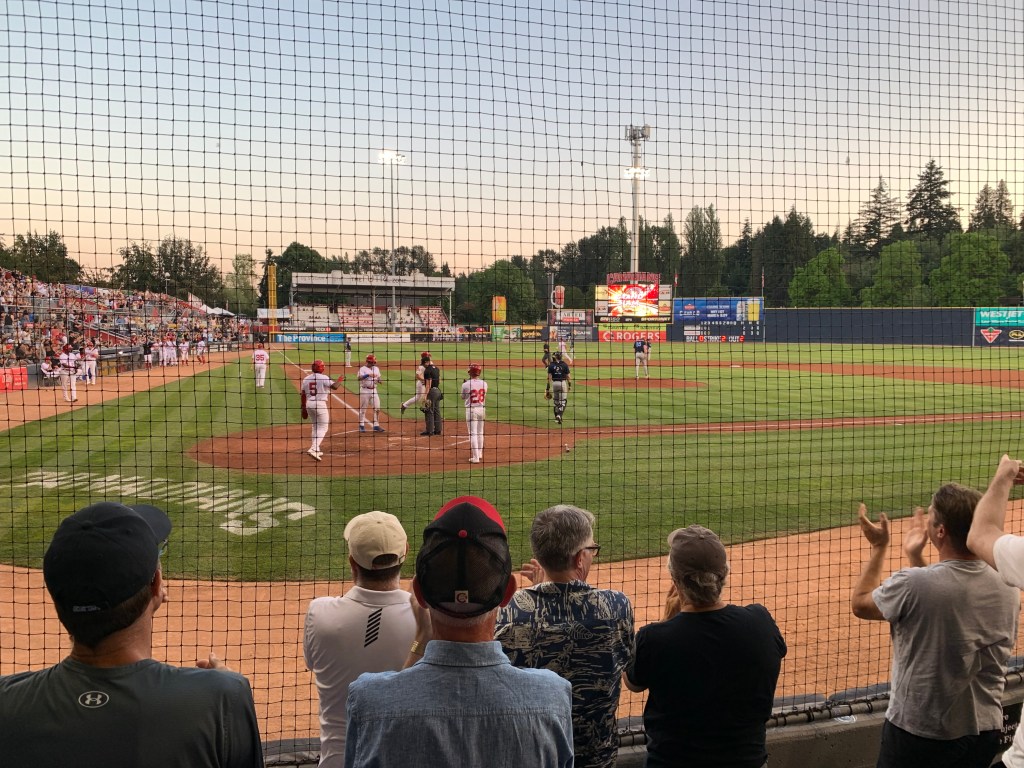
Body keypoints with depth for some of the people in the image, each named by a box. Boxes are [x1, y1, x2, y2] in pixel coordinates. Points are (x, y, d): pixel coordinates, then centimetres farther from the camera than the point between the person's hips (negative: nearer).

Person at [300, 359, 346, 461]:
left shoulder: (306, 379, 7)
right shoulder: (324, 378, -10)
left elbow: (302, 394, 8)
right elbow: (334, 386, -21)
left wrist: (304, 408, 15)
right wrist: (340, 380, 0)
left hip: (309, 404, 6)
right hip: (320, 404, -6)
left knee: (315, 427, 21)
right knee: (323, 428, -1)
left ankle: (316, 450, 24)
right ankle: (313, 449, -18)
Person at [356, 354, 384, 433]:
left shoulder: (376, 369, 12)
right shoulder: (363, 369, -9)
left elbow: (378, 378, 21)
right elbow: (359, 377, -25)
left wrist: (379, 380, -3)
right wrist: (368, 375, -37)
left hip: (374, 390, 6)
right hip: (364, 390, -6)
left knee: (377, 408, 2)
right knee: (363, 409, 4)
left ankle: (376, 425, 9)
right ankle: (361, 425, 15)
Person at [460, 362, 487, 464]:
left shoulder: (466, 384, -13)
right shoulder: (484, 384, -2)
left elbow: (463, 398, 3)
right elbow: (484, 398, 7)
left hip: (471, 410, -4)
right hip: (481, 409, 4)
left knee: (473, 433, -2)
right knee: (480, 432, 19)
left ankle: (475, 457, -6)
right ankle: (479, 454, 33)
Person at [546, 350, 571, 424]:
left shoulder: (551, 365, -3)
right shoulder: (564, 365, -6)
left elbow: (549, 377, -4)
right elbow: (568, 376, -4)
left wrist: (548, 388, -1)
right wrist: (570, 385, 9)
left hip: (554, 383, 2)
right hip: (563, 383, -2)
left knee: (556, 401, 17)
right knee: (563, 401, 2)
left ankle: (556, 416, 23)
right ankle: (559, 415, -15)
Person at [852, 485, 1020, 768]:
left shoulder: (913, 584, -25)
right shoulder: (1009, 588, -6)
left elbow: (860, 604, -5)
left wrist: (879, 547, 4)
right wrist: (916, 558, 16)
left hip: (916, 735, -5)